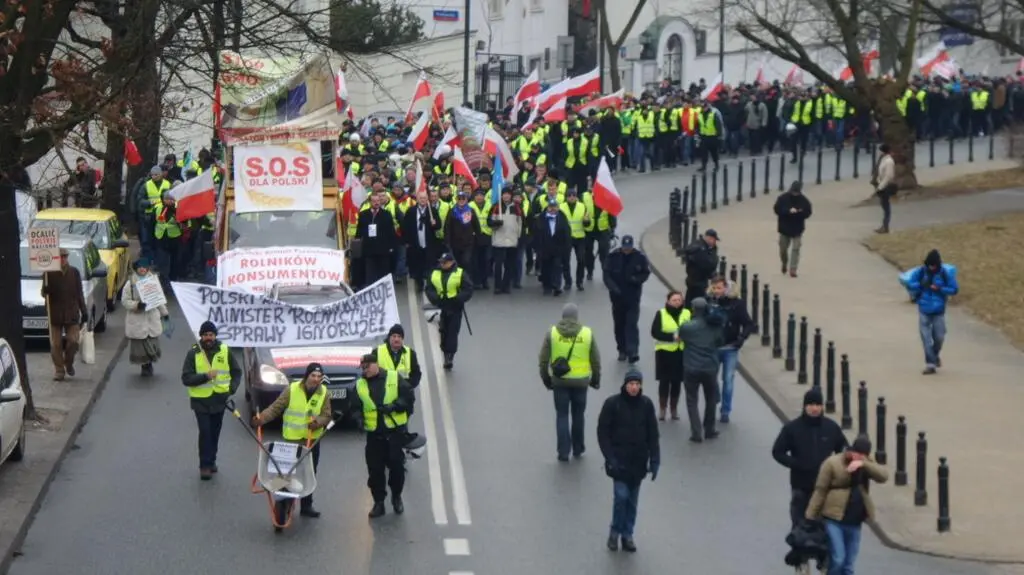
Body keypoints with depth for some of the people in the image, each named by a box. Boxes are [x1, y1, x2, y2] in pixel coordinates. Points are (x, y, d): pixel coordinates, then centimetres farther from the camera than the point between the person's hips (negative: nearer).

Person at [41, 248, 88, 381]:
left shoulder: (74, 272, 4)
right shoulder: (49, 273, -3)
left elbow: (79, 294, 10)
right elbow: (44, 293, 2)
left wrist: (84, 311, 8)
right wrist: (46, 291, -23)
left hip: (72, 314, 1)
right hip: (55, 314, -1)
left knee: (73, 341, -5)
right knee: (56, 345, 1)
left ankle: (69, 363, 22)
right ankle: (59, 371, 11)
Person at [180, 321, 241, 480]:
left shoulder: (225, 351, 0)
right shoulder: (193, 354, -7)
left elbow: (236, 372, 9)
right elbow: (186, 378, -11)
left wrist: (232, 388, -8)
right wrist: (205, 376, -25)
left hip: (219, 399, 3)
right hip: (201, 401, -3)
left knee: (215, 433, 12)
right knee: (205, 432, -10)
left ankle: (211, 461, 28)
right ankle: (205, 465, -3)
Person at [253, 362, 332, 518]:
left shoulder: (323, 392, -2)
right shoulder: (292, 389, -11)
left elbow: (326, 415, -3)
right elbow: (276, 407, -10)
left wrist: (318, 422, -25)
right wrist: (262, 418, -26)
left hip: (312, 441, 3)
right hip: (291, 439, -3)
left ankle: (306, 506, 22)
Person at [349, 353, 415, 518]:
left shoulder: (394, 378, -1)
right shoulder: (360, 385, 8)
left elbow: (409, 398, -3)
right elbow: (356, 407, 12)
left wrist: (394, 406, -16)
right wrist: (359, 417, -8)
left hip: (395, 431, -3)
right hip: (374, 434, 3)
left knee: (397, 465, 1)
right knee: (375, 469, 1)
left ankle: (396, 497, 22)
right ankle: (379, 502, 10)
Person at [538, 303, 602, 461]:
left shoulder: (552, 333, -6)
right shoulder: (587, 333, -6)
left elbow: (543, 359, -3)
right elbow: (596, 360, 1)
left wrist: (545, 378, 10)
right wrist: (596, 379, 14)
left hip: (559, 381, 0)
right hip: (580, 381, 0)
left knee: (562, 415, 8)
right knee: (578, 415, 16)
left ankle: (563, 451, 3)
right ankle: (577, 449, 26)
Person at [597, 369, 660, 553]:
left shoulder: (646, 404, -3)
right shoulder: (612, 403, -11)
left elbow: (653, 434, 2)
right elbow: (603, 431, -7)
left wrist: (655, 460, -3)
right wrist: (610, 458, -14)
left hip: (638, 460, 3)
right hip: (619, 460, -3)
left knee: (633, 499, 8)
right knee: (621, 495, -10)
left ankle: (627, 534, 21)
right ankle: (615, 531, 11)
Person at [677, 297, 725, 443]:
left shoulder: (686, 327, -10)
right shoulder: (715, 326, -2)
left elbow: (681, 338, 8)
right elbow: (721, 342, 12)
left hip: (692, 369, -2)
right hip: (711, 368, 2)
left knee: (692, 401, 6)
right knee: (711, 400, 20)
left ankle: (696, 433, -3)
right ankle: (709, 430, 25)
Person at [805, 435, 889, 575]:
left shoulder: (866, 464, 7)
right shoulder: (832, 463, -9)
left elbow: (883, 476, -11)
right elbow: (820, 490, -7)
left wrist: (863, 464, -24)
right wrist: (810, 516, -7)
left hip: (854, 521, 5)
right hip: (834, 518, -5)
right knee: (837, 560, -12)